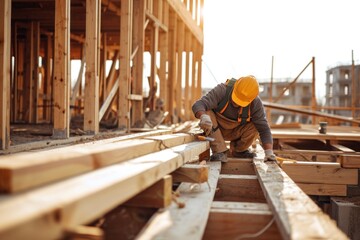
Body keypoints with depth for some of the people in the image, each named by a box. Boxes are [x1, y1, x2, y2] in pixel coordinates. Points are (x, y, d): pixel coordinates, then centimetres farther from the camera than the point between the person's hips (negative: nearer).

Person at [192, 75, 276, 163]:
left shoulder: (256, 103, -24)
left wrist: (269, 152, -35)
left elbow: (263, 128, -22)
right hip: (215, 129, -1)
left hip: (235, 131, 2)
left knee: (255, 126, -25)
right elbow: (198, 105, -40)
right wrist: (203, 116, -63)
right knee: (208, 113, -32)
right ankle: (220, 152, -26)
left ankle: (239, 150, 1)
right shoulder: (222, 90, -31)